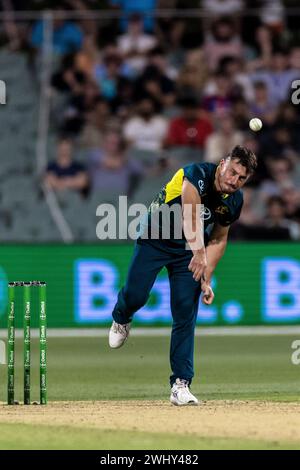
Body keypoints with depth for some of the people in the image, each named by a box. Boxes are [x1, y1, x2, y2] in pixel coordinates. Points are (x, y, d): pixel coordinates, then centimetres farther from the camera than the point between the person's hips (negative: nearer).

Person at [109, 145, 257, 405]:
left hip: (191, 249, 4)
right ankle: (121, 320, 33)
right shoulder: (198, 174, -31)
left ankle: (181, 384, -5)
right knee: (135, 296, -8)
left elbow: (219, 240, 3)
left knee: (186, 315, -7)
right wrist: (198, 252, -66)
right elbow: (191, 213, -50)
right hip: (155, 240, -4)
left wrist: (206, 280, -5)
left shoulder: (235, 201, -10)